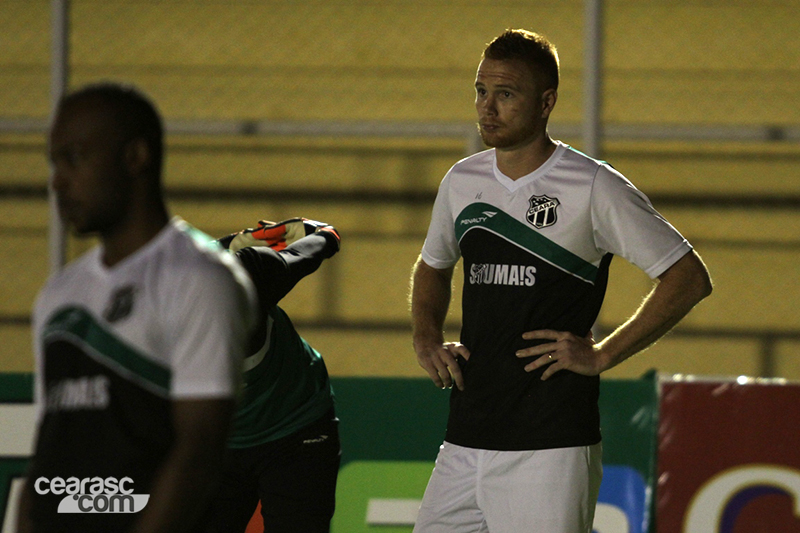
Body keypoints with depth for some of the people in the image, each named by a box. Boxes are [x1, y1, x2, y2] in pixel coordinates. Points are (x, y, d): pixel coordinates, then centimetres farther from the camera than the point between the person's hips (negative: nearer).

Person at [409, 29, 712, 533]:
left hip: (552, 444, -6)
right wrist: (427, 340, 12)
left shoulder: (593, 186, -6)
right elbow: (433, 267, 31)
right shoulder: (463, 181, 12)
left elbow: (690, 277, -4)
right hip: (466, 440, 6)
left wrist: (602, 355, -9)